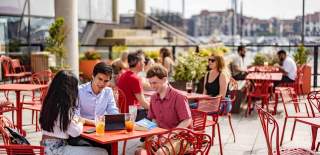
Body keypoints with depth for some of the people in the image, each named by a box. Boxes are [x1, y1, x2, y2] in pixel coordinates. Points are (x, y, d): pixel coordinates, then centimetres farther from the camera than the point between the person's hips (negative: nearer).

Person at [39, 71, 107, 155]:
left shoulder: (49, 103, 6)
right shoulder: (64, 107, -19)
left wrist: (75, 121, 14)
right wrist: (80, 122, 6)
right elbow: (76, 132, -13)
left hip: (48, 147, 9)